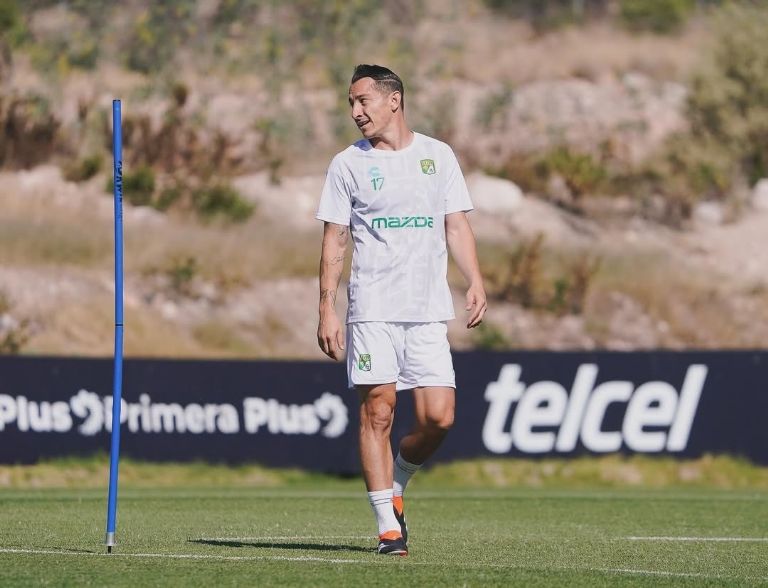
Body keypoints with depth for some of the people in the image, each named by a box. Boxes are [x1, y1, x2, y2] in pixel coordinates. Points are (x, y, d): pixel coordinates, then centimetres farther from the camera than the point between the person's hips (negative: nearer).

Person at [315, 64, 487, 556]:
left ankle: (394, 485, 21)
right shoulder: (348, 164, 5)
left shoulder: (438, 156, 10)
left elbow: (457, 225, 11)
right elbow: (335, 241, 5)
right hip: (371, 309, -2)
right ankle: (388, 524, -2)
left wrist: (475, 282, -2)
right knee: (378, 412, -7)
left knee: (439, 418, -6)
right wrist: (328, 308, -2)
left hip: (428, 311, 2)